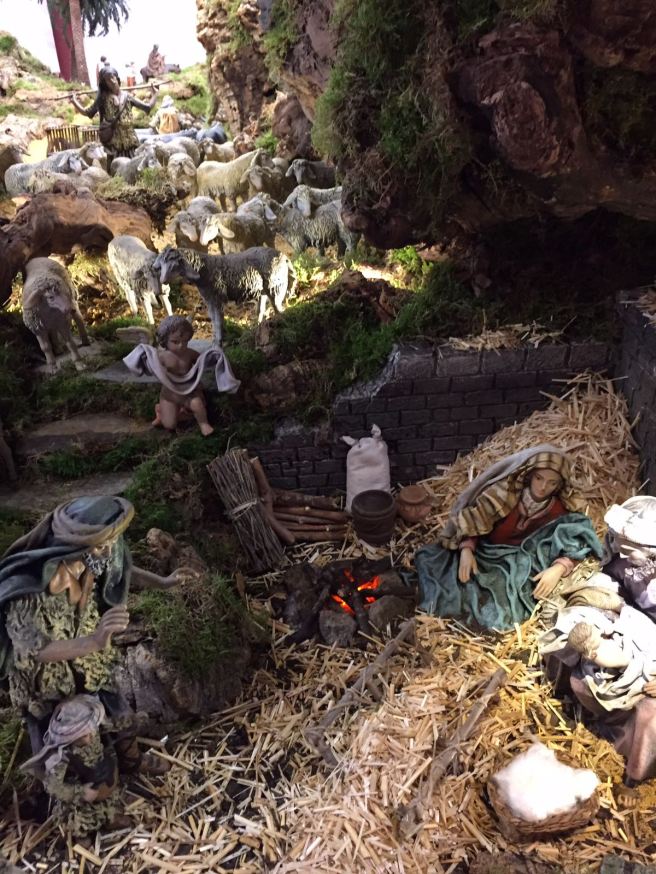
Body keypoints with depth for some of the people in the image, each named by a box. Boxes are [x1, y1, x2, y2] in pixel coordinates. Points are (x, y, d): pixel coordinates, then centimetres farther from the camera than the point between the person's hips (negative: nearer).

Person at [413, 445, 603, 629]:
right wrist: (466, 550, -25)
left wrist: (559, 568, -28)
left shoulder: (561, 508, -7)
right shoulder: (506, 490, -13)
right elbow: (472, 520, -9)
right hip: (485, 556, 0)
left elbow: (576, 544, -9)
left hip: (522, 567, 1)